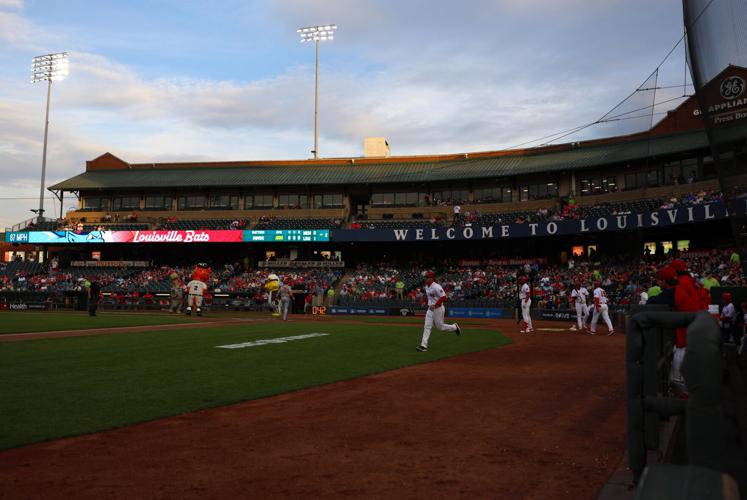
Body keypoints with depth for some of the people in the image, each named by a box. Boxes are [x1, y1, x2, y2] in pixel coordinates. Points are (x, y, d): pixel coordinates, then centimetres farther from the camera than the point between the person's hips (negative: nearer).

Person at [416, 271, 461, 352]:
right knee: (427, 326, -1)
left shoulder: (436, 287, -20)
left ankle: (454, 327, 31)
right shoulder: (427, 286, 7)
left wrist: (435, 305, -28)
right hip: (430, 309, 8)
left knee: (440, 326, 4)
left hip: (438, 309, -8)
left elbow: (443, 297, -26)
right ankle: (423, 345, -4)